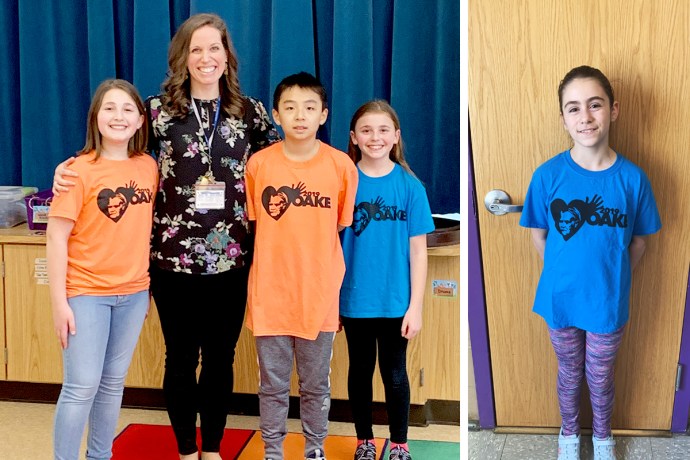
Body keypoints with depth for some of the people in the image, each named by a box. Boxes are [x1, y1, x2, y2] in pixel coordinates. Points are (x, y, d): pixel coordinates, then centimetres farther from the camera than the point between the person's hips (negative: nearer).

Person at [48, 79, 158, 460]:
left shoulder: (149, 167, 3)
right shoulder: (80, 169, -11)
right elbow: (56, 237, -11)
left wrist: (148, 287, 12)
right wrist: (59, 301, -14)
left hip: (133, 293, 4)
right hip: (86, 292, -4)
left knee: (113, 383, 13)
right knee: (82, 386, -3)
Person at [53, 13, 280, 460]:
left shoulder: (250, 111, 3)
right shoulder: (160, 109, -1)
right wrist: (69, 168, -10)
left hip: (231, 258, 1)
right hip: (174, 256, -1)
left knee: (220, 357, 12)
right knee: (181, 358, 11)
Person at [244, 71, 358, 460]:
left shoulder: (342, 166, -7)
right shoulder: (259, 164, -6)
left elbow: (343, 227, 3)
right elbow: (253, 222, 8)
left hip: (319, 294, 0)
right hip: (271, 293, 0)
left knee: (316, 385, 15)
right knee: (273, 386, 13)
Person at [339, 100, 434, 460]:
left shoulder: (409, 185, -7)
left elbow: (418, 249, -5)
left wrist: (415, 306, -8)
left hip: (395, 301, -1)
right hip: (354, 300, 1)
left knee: (395, 373, 12)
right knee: (360, 371, 16)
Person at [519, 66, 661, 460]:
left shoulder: (632, 178, -16)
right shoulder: (548, 175, -17)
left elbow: (639, 239, -3)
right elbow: (539, 235, -3)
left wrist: (612, 278, -1)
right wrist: (563, 275, 0)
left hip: (608, 302, 0)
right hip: (560, 299, 0)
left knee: (601, 377, 21)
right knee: (570, 373, 22)